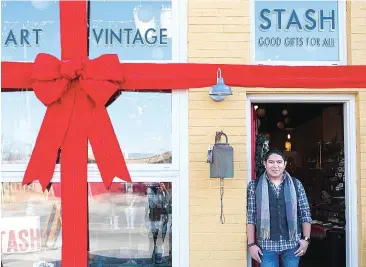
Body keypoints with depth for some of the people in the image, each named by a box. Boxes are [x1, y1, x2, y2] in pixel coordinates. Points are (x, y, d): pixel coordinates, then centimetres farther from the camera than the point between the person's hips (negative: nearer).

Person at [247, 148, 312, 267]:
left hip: (292, 244, 1)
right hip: (266, 245, -1)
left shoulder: (296, 184, 5)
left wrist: (306, 239, -1)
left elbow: (305, 214, 7)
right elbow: (250, 217, -1)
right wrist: (251, 244, -4)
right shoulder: (255, 186, 1)